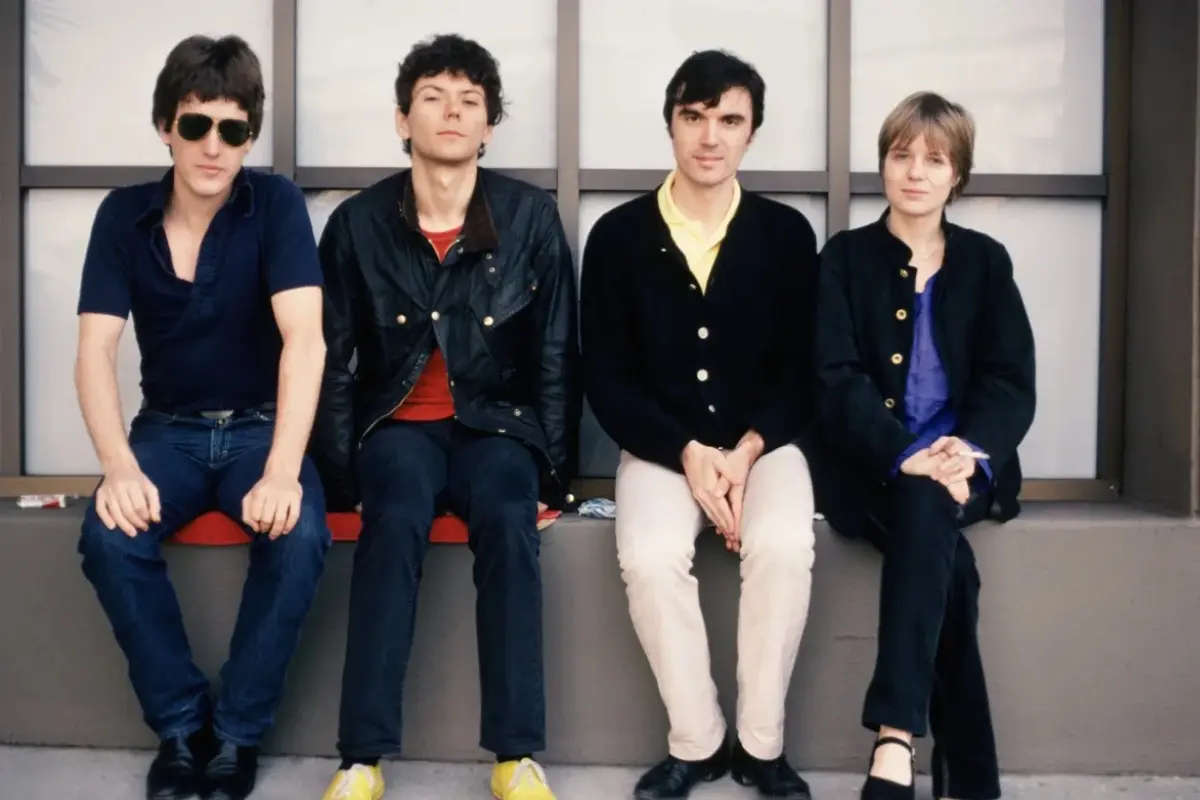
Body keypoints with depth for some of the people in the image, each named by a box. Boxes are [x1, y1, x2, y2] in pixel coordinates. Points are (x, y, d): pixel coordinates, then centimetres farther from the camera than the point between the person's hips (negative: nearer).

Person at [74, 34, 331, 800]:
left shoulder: (276, 202, -11)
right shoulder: (124, 214, -3)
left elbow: (304, 339, -21)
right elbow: (96, 349, -10)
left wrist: (282, 472, -34)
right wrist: (121, 468, -27)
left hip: (260, 425, -2)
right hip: (169, 429, 2)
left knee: (299, 537, -31)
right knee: (109, 536, -27)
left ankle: (239, 730, -9)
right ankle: (181, 723, -6)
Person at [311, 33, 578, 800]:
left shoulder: (533, 217, -1)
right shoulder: (358, 222, 0)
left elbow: (556, 357, 2)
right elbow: (333, 360, 2)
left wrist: (553, 475, -2)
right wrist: (344, 474, -6)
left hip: (494, 422, 0)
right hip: (397, 423, 0)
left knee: (508, 520, -31)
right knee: (398, 520, -32)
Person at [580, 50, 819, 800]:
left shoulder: (787, 234, 1)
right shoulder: (618, 236, 0)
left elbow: (800, 371, 2)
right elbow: (607, 380, -2)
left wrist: (747, 451, -14)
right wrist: (688, 453, -15)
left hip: (761, 443, 1)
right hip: (661, 446, 0)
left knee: (784, 548, -29)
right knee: (650, 557, -29)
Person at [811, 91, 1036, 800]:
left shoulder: (986, 260, 12)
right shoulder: (845, 257, 7)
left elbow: (1012, 383, 2)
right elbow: (836, 378, -6)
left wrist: (969, 450, -20)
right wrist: (906, 456, -23)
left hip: (964, 462, 1)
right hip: (869, 466, -1)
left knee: (927, 504, -34)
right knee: (947, 558, -30)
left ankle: (896, 737, -39)